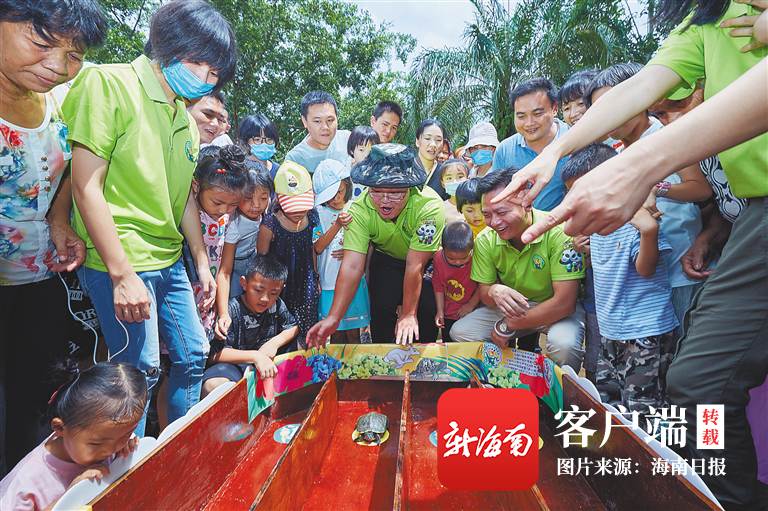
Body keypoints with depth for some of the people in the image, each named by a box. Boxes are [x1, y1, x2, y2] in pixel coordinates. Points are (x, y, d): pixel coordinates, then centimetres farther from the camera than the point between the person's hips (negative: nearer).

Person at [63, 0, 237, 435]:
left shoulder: (185, 118, 12)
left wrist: (203, 264, 17)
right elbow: (87, 186, -16)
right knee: (142, 371, -2)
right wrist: (122, 275, -19)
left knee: (193, 355, 13)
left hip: (169, 262, 8)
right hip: (119, 262, -8)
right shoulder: (110, 84, -11)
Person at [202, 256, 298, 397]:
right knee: (212, 386, -36)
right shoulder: (233, 310, -19)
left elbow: (294, 327, 13)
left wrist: (275, 342, -7)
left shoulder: (277, 305, -3)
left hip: (267, 361, 5)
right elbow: (216, 354, -22)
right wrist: (255, 356, -30)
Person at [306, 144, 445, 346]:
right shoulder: (360, 209, -28)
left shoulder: (429, 206, -36)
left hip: (428, 259, -2)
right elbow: (352, 266, -31)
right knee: (382, 306, -15)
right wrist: (333, 318, -37)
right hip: (386, 257, 2)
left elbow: (415, 266, -32)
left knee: (426, 307, -19)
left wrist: (408, 314, -26)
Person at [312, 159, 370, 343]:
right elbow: (317, 248, -11)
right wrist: (337, 225, -21)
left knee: (353, 334, 10)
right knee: (336, 335, 10)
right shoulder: (318, 213, -5)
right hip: (329, 282, -1)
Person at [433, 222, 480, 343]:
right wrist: (440, 311, -4)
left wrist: (471, 305, -12)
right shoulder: (438, 258, -14)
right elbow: (438, 286, -3)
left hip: (471, 314, -3)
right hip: (448, 315, 3)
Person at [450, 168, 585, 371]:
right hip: (511, 308, 4)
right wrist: (494, 291, -30)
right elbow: (484, 295, -3)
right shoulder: (485, 240, -11)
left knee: (564, 343, -35)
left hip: (558, 309, -4)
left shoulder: (558, 232, -26)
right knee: (460, 333, -12)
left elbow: (564, 302, -26)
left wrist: (507, 326, -23)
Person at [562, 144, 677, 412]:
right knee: (603, 401, 17)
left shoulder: (636, 216, -17)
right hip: (611, 332, 9)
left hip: (646, 332, -9)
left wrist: (649, 231, -35)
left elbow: (645, 269, -19)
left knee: (641, 410, -1)